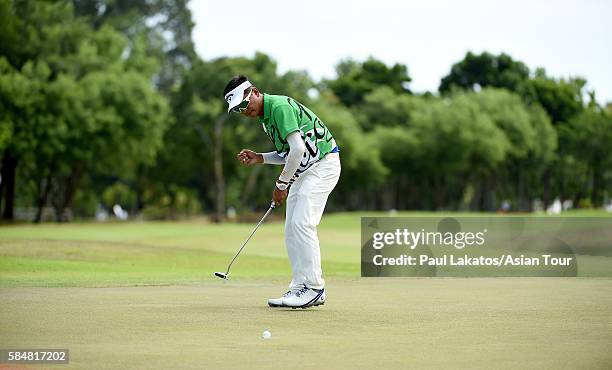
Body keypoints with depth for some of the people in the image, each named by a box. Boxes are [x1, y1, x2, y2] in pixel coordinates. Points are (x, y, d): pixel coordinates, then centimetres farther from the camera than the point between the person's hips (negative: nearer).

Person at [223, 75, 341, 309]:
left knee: (302, 223, -18)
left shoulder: (280, 106, -18)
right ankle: (300, 288, 9)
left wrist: (281, 183, -18)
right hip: (303, 170, 10)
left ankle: (314, 287, -15)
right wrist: (260, 158, 6)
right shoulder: (265, 117, 13)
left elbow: (298, 148, -26)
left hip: (323, 164, -10)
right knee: (292, 230, 6)